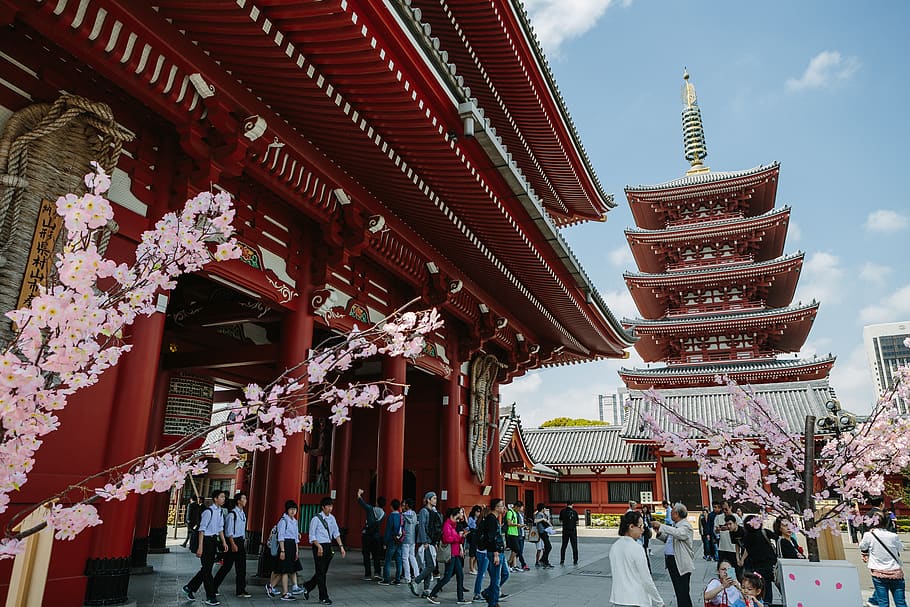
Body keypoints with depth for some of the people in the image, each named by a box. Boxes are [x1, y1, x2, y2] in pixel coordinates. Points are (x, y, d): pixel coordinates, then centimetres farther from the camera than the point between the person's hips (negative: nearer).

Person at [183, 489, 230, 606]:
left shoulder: (221, 512, 8)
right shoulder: (208, 511, -18)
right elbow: (202, 530, -17)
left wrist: (223, 542, 11)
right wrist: (200, 547, -18)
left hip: (214, 540, 8)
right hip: (206, 540, -8)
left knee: (207, 568, 15)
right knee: (207, 569, 0)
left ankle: (190, 588, 32)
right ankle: (210, 597, 6)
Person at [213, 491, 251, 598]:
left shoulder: (243, 513, 11)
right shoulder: (232, 514, -14)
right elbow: (229, 531, -16)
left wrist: (244, 541, 15)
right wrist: (233, 544, -20)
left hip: (241, 541, 8)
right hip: (232, 541, -8)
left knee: (241, 567, 7)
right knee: (227, 566, 1)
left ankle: (241, 590, 12)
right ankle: (213, 588, 17)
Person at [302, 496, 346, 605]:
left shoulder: (332, 518, 7)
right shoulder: (316, 519, -11)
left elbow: (336, 533, 11)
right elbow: (312, 536, -12)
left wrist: (341, 546, 2)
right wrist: (319, 546, -23)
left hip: (328, 546, 6)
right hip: (319, 547, -6)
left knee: (323, 571, 14)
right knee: (321, 572, -1)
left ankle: (308, 586, 36)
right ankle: (323, 597, 8)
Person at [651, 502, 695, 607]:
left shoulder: (685, 526, -12)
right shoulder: (674, 525, 15)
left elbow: (678, 533, -33)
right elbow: (667, 539, 22)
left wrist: (661, 526, -30)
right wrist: (659, 533, 3)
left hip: (681, 563, -9)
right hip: (671, 560, 9)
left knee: (683, 593, -6)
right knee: (678, 591, 18)